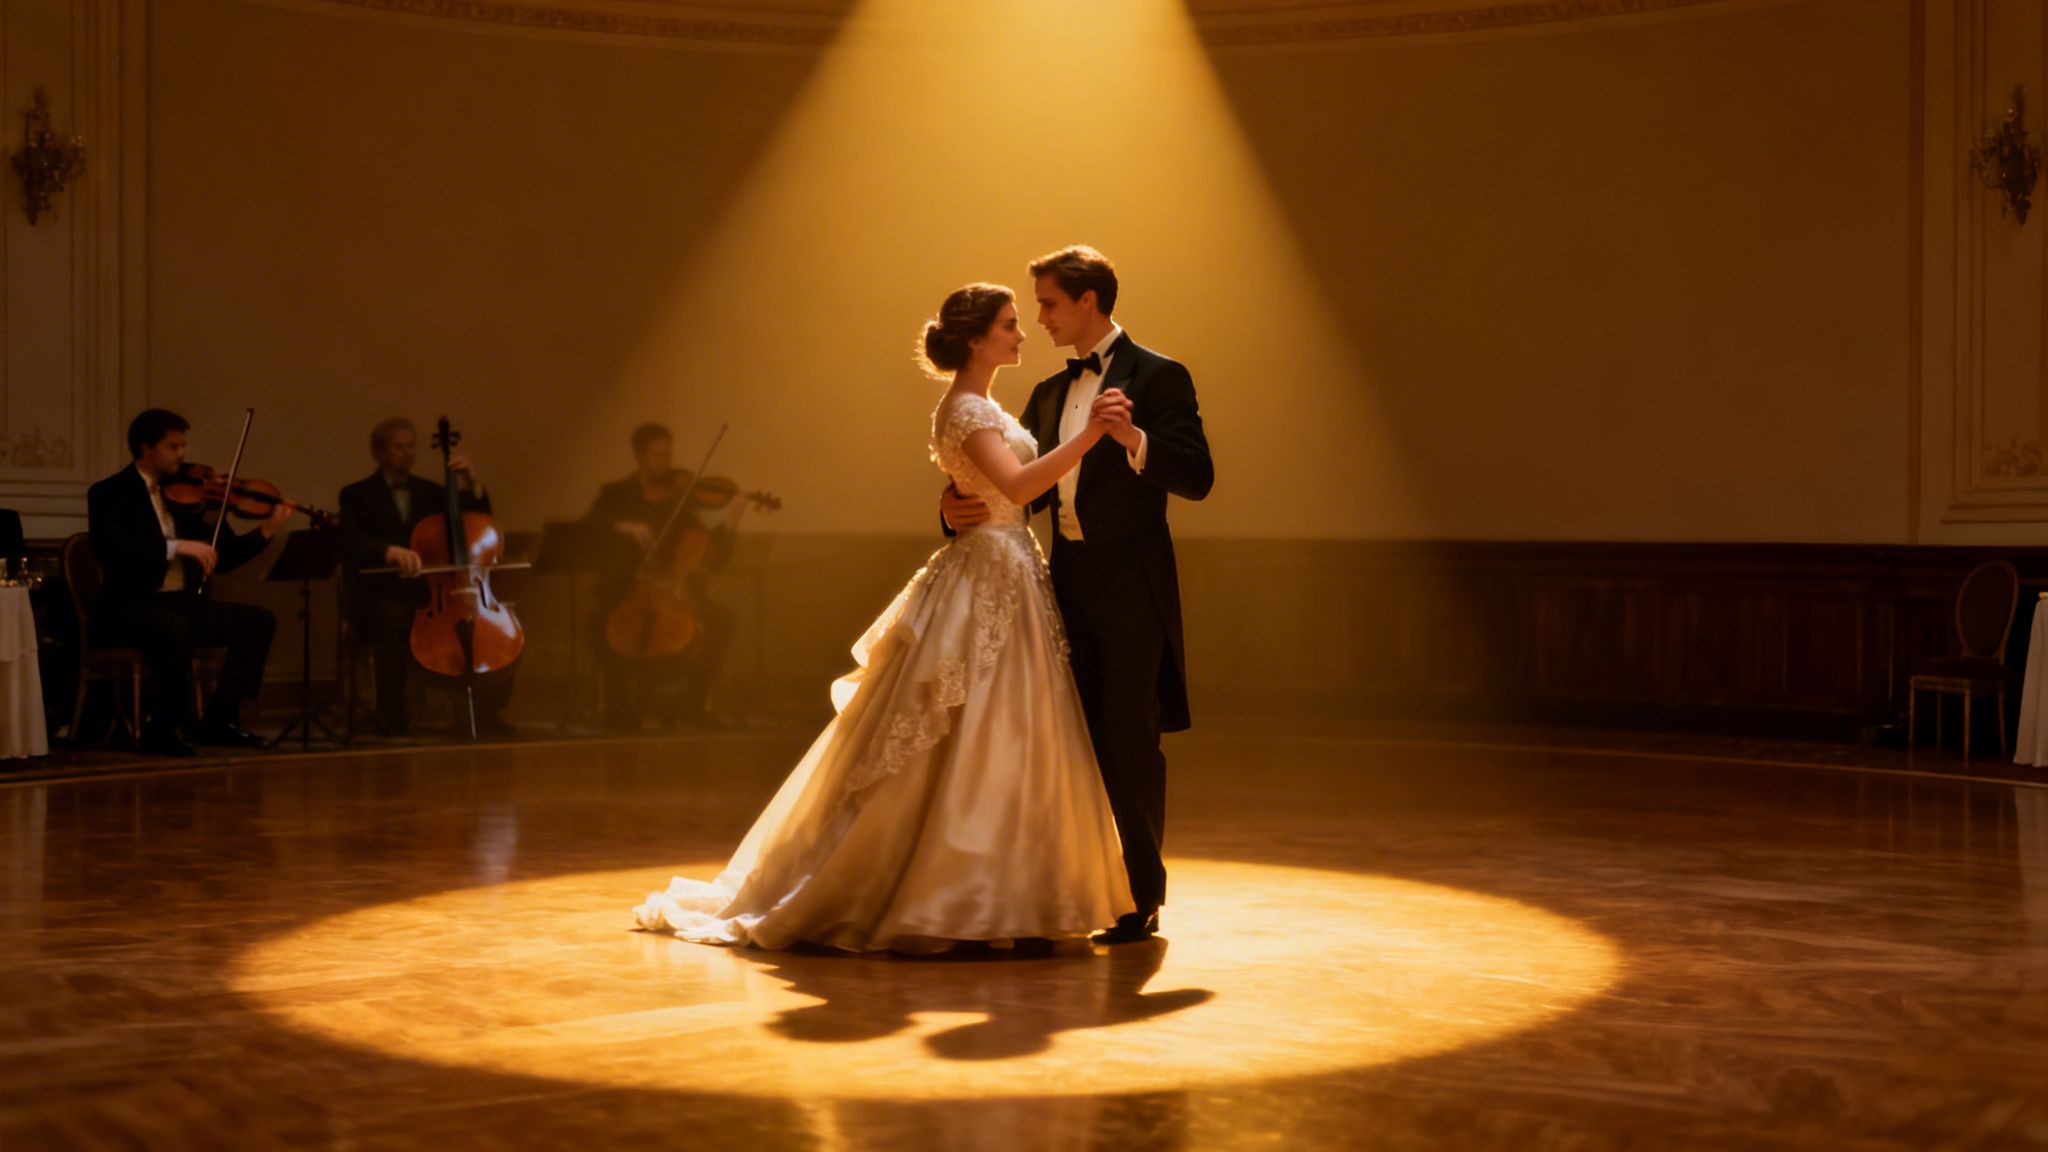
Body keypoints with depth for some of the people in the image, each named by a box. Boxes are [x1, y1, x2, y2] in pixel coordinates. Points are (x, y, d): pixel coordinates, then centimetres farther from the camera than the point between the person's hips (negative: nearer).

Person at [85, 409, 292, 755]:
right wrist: (177, 546, -27)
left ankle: (219, 719, -8)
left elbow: (222, 557, 13)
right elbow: (113, 552, -21)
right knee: (174, 628, -38)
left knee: (259, 620, -11)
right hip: (128, 608, -6)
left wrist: (266, 531, -3)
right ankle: (166, 727, -20)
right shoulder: (109, 494, -3)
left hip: (182, 601, 7)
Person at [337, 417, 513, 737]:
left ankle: (486, 712, -12)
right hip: (381, 596, -4)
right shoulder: (357, 495, 6)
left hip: (431, 593, 4)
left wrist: (472, 485, 0)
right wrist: (390, 550, -34)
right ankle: (392, 716, -31)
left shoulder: (431, 492, 20)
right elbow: (351, 543, -14)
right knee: (394, 618, -40)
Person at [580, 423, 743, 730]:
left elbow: (715, 560, 3)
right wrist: (621, 526, -26)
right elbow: (587, 526, -9)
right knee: (601, 621, -33)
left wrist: (729, 525, -14)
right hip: (625, 595, -1)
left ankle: (692, 703, -10)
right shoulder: (617, 494, 10)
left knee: (721, 620, -26)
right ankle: (620, 706, -13)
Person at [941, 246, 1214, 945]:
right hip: (1068, 580, 7)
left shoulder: (1157, 377, -5)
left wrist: (1133, 438, -29)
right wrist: (963, 507, -3)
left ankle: (1142, 897, 5)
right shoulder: (1050, 393, 17)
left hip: (1130, 585, -7)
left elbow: (1197, 479, -13)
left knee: (1130, 741, -4)